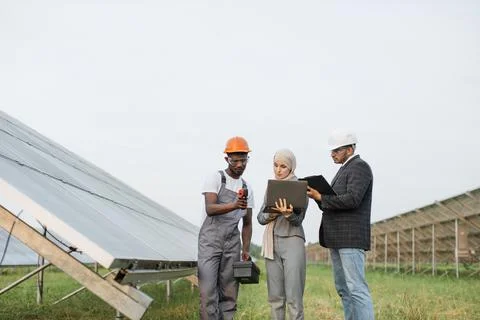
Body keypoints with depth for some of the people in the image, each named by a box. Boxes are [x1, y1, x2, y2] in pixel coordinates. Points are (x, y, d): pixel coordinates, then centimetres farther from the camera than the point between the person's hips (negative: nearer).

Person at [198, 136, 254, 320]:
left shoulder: (247, 188, 13)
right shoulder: (215, 179, -3)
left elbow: (247, 223, 16)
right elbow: (210, 208, -19)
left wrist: (246, 250, 5)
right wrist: (234, 205, -36)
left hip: (233, 242, 5)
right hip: (211, 240, -5)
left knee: (229, 292, 5)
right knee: (208, 290, -11)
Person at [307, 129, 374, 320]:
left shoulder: (360, 167, -8)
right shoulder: (345, 169, 21)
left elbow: (352, 199, -21)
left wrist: (320, 197, -16)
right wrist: (319, 196, 1)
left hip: (351, 238, -10)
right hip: (337, 239, 10)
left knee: (357, 289, -11)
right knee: (343, 289, 11)